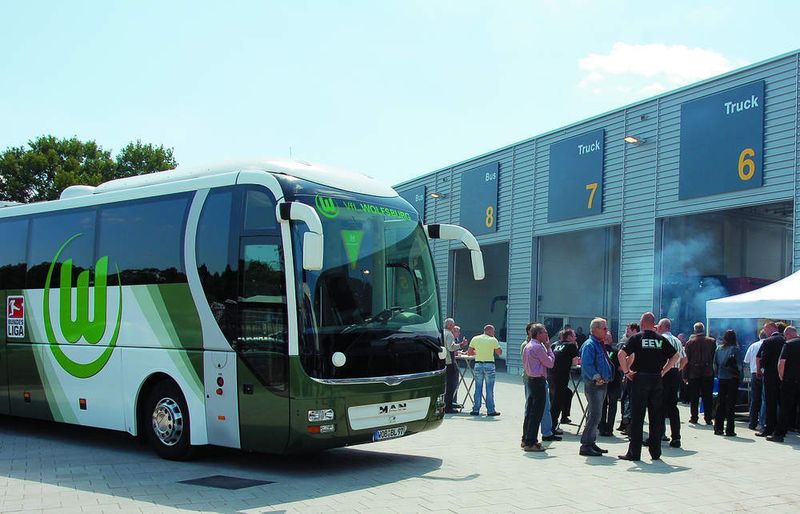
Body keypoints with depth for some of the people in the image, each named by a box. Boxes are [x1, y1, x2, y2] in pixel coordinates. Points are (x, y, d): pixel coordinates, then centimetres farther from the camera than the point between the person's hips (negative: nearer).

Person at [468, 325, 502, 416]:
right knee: (489, 390, 3)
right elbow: (499, 353, 2)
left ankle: (476, 410, 9)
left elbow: (469, 353, 6)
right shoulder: (493, 340, -5)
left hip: (478, 365, 3)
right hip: (489, 365, -3)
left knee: (478, 389, 9)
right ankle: (490, 410, 6)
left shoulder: (475, 339, 4)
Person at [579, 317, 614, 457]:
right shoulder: (589, 345, -13)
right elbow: (586, 364, -23)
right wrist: (596, 377, -28)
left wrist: (606, 377, 14)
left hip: (602, 384, 10)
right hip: (593, 385, -10)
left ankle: (591, 443, 22)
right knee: (594, 415, -12)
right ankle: (586, 445, -9)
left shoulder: (600, 345, 18)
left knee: (594, 415, 14)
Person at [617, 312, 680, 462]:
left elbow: (622, 354, -15)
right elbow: (676, 355, 10)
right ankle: (655, 452, 14)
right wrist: (663, 371, 10)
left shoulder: (636, 338, -3)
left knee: (637, 417, 1)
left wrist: (626, 371, -5)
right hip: (657, 379, 3)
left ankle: (634, 452, 2)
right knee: (656, 417, 9)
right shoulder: (661, 340, 6)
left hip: (640, 378, -3)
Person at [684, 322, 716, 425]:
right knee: (708, 397, 4)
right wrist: (714, 371, 9)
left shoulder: (690, 342, -2)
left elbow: (686, 359, -3)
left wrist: (686, 374, 1)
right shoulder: (711, 341, 0)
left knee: (694, 397, 7)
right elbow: (715, 357, 1)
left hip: (694, 373, 0)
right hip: (708, 373, 1)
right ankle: (708, 418, 3)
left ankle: (694, 417, 8)